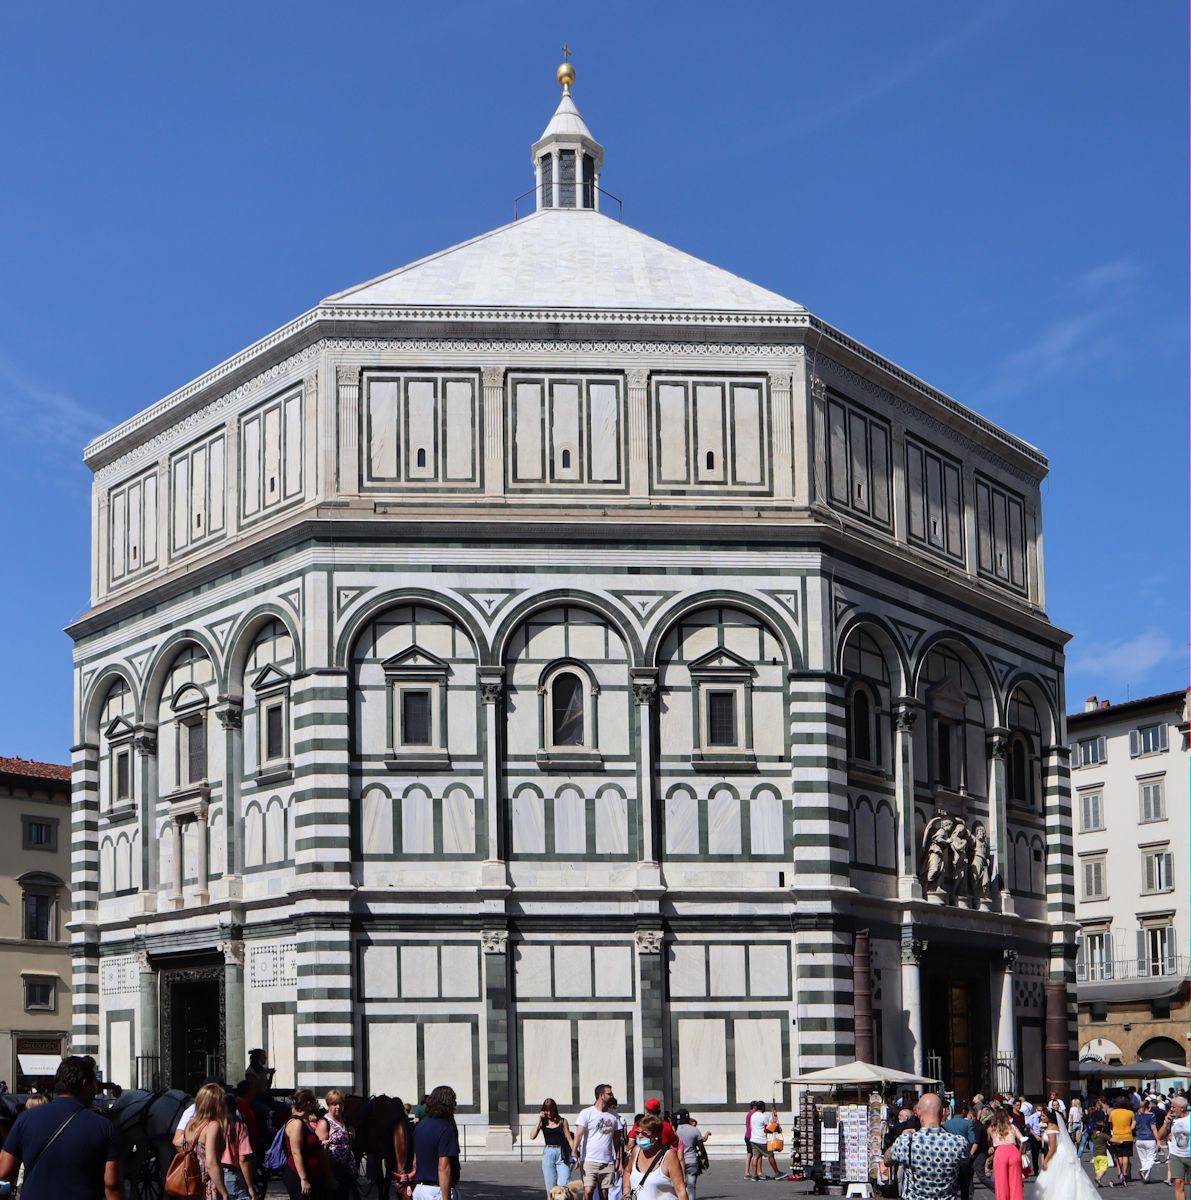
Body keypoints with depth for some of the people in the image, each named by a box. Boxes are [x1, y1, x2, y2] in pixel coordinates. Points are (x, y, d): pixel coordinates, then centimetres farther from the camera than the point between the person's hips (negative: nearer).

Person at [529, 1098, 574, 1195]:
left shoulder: (562, 1121, 5)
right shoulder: (543, 1122, 9)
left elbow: (569, 1139, 5)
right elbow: (532, 1136, -5)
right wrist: (539, 1120, -3)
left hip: (562, 1154, -2)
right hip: (548, 1154, 2)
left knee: (563, 1185, -14)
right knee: (550, 1186, 2)